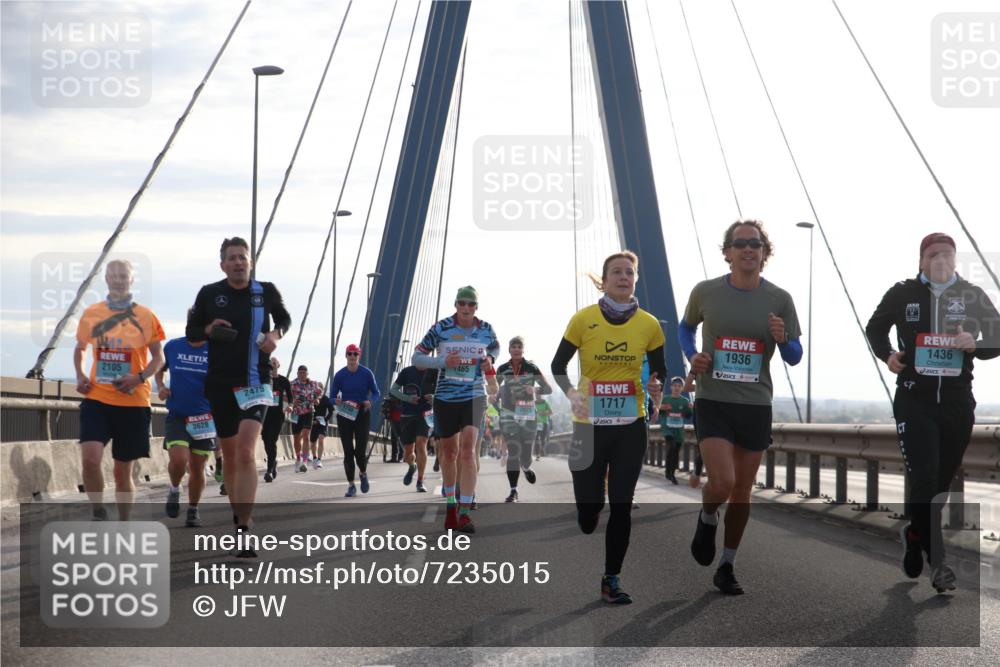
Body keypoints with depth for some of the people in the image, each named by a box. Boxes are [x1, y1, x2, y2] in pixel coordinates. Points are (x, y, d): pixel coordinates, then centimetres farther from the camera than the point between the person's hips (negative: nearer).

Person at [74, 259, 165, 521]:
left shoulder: (145, 316, 0)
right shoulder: (91, 313, 5)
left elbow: (158, 358, 5)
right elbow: (80, 348, 21)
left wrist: (140, 377, -14)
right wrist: (80, 376, 2)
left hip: (133, 402, -1)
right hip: (97, 398, 1)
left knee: (123, 471, 8)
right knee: (90, 459, -20)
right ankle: (99, 514, 0)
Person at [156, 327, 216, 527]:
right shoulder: (172, 346, 1)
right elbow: (160, 369, 19)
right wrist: (160, 387, 0)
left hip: (203, 418, 0)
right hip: (176, 415, 0)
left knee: (197, 467, 7)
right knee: (178, 459, -21)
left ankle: (193, 509, 29)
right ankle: (174, 489, 11)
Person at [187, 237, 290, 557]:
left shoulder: (266, 291, 1)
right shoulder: (209, 294, 2)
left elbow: (285, 318, 19)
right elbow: (191, 331, 11)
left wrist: (276, 334, -3)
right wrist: (209, 330, -10)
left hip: (255, 382, -2)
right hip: (220, 383, 2)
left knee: (245, 452, -17)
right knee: (229, 456, 11)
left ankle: (243, 531, -20)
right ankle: (238, 516, 30)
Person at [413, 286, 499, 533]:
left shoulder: (486, 330, 0)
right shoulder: (441, 328, -6)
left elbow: (495, 348, 21)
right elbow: (417, 357, -3)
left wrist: (489, 360, -1)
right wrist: (442, 361, -19)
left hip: (474, 397, 0)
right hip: (445, 398, 0)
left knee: (468, 451, -14)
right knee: (449, 453, 11)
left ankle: (464, 512, -16)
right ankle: (451, 506, 29)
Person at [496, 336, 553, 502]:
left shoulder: (531, 368, 0)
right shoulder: (502, 369, 4)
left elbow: (548, 389, 1)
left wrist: (535, 390, -18)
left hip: (528, 414, 0)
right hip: (508, 415, 0)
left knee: (525, 454, 1)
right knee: (513, 452, -10)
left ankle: (526, 467, 39)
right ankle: (513, 491, -6)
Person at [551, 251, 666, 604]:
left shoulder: (649, 324, 0)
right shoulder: (583, 319, -6)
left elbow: (660, 371, 12)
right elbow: (558, 366, 1)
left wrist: (657, 388, -10)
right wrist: (571, 392, -18)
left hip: (631, 427, 2)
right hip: (589, 426, -2)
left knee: (621, 505, 1)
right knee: (588, 507, -2)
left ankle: (611, 578, 12)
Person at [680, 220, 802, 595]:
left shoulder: (779, 299, 1)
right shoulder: (706, 292, -1)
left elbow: (795, 357, 6)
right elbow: (686, 327, 19)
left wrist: (782, 339, -16)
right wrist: (691, 356, -1)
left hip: (756, 405, 2)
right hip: (713, 402, -2)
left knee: (742, 491, 8)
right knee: (722, 482, -18)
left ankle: (726, 567, 24)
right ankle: (707, 520, 18)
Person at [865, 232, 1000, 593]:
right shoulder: (902, 294, 2)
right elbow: (875, 328, 18)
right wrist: (886, 354, -1)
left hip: (958, 402, 2)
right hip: (915, 400, -2)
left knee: (941, 482, 10)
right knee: (924, 479, -13)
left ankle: (916, 535, 35)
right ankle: (937, 561, -6)